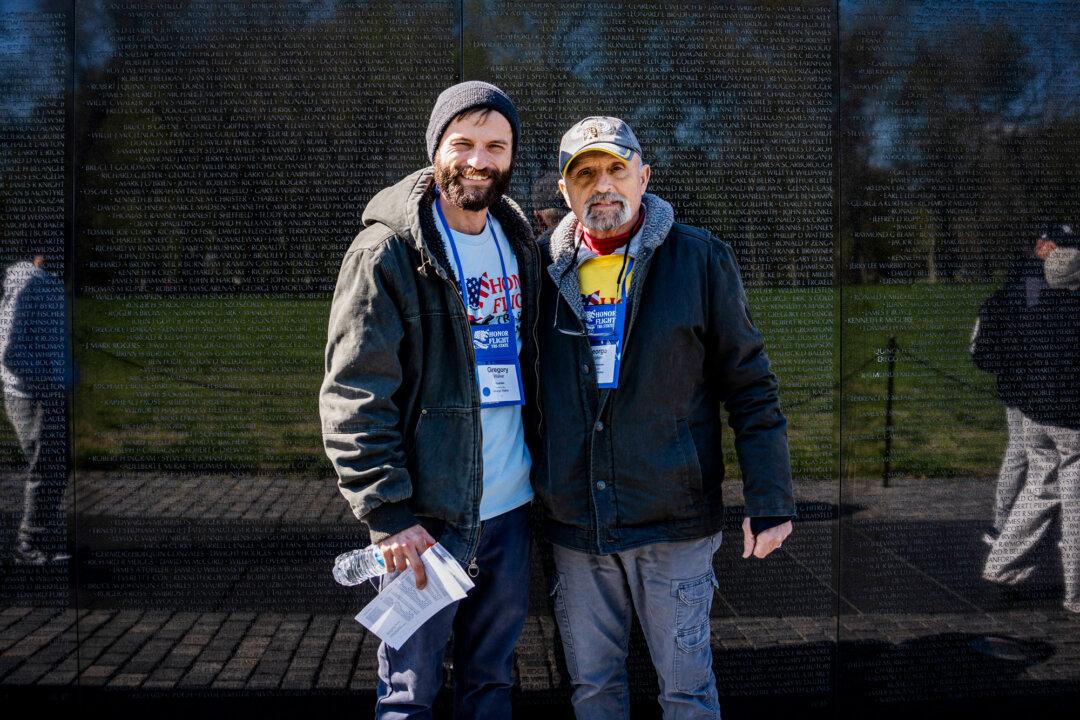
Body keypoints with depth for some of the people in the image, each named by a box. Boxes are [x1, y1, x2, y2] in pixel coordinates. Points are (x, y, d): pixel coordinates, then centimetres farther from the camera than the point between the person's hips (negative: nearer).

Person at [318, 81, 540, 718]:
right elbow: (354, 396, -14)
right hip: (427, 516, -5)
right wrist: (389, 514, -19)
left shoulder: (520, 243, 9)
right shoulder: (389, 251, -10)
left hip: (511, 507, 6)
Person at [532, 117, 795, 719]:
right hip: (574, 525, 3)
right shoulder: (547, 267, 4)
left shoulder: (700, 259, -4)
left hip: (674, 515, -3)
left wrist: (770, 501, -6)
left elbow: (751, 387, -2)